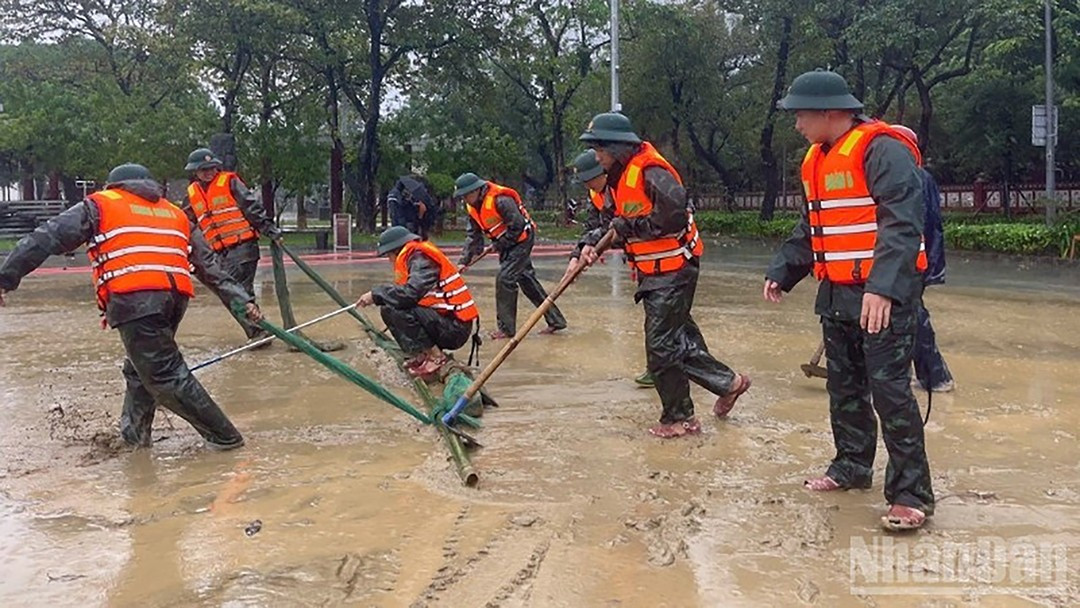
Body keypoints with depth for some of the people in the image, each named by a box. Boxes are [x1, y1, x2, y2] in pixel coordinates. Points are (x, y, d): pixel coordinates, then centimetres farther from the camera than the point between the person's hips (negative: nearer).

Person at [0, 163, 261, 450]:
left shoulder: (99, 205, 18)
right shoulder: (176, 214, 29)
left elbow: (47, 239, 10)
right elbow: (209, 265, 24)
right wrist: (241, 300, 21)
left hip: (134, 300, -6)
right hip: (176, 297, 6)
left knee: (164, 375, -3)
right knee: (140, 367, 23)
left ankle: (223, 436, -4)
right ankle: (134, 433, 27)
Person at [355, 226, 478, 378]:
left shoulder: (421, 259, -14)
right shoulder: (416, 257, 15)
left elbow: (411, 293, -28)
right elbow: (411, 293, 14)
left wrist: (376, 294, -17)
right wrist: (379, 296, 3)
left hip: (455, 328, -10)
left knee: (394, 309, -24)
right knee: (388, 310, 9)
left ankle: (435, 356, -12)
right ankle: (422, 355, 8)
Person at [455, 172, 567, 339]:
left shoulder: (500, 200, -27)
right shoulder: (472, 207, 1)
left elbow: (517, 226, -25)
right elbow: (473, 235, 5)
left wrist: (500, 244, -16)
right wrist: (464, 261, -3)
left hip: (522, 239, -9)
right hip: (508, 244, 9)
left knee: (505, 278, -14)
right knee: (526, 279, 12)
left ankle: (506, 328, -4)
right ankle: (555, 320, 21)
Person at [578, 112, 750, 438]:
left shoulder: (651, 172, -21)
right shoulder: (620, 176, 10)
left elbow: (674, 218, -28)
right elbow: (614, 219, 15)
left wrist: (627, 227, -19)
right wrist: (593, 242, -4)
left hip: (673, 270, -10)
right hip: (653, 273, 10)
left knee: (661, 345, -5)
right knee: (678, 337, 15)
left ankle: (679, 418, 9)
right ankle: (727, 382, 29)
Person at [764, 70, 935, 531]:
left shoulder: (883, 151, -16)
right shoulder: (817, 160, 15)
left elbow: (901, 225, -25)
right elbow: (809, 230, 24)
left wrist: (883, 288, -34)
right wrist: (782, 272, 14)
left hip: (883, 297, -9)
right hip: (836, 295, 9)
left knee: (889, 389, -11)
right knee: (844, 387, 16)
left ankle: (911, 494, -6)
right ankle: (852, 466, 32)